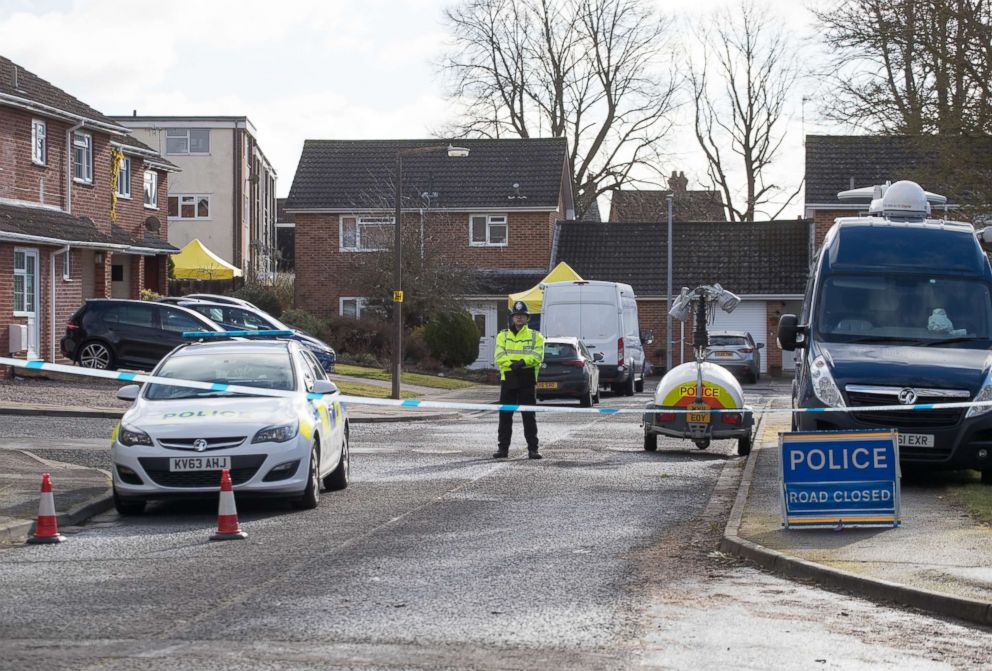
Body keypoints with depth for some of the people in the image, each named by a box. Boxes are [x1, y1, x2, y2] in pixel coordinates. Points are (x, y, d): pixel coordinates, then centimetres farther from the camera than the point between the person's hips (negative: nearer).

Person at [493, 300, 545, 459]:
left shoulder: (535, 336, 7)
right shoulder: (503, 336, 10)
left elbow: (537, 356, -7)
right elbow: (500, 357, -3)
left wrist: (523, 362, -24)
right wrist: (513, 364, -21)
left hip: (527, 381, -2)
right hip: (508, 379, 2)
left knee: (529, 416, -1)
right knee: (505, 416, 4)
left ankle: (532, 448, 2)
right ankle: (503, 447, 10)